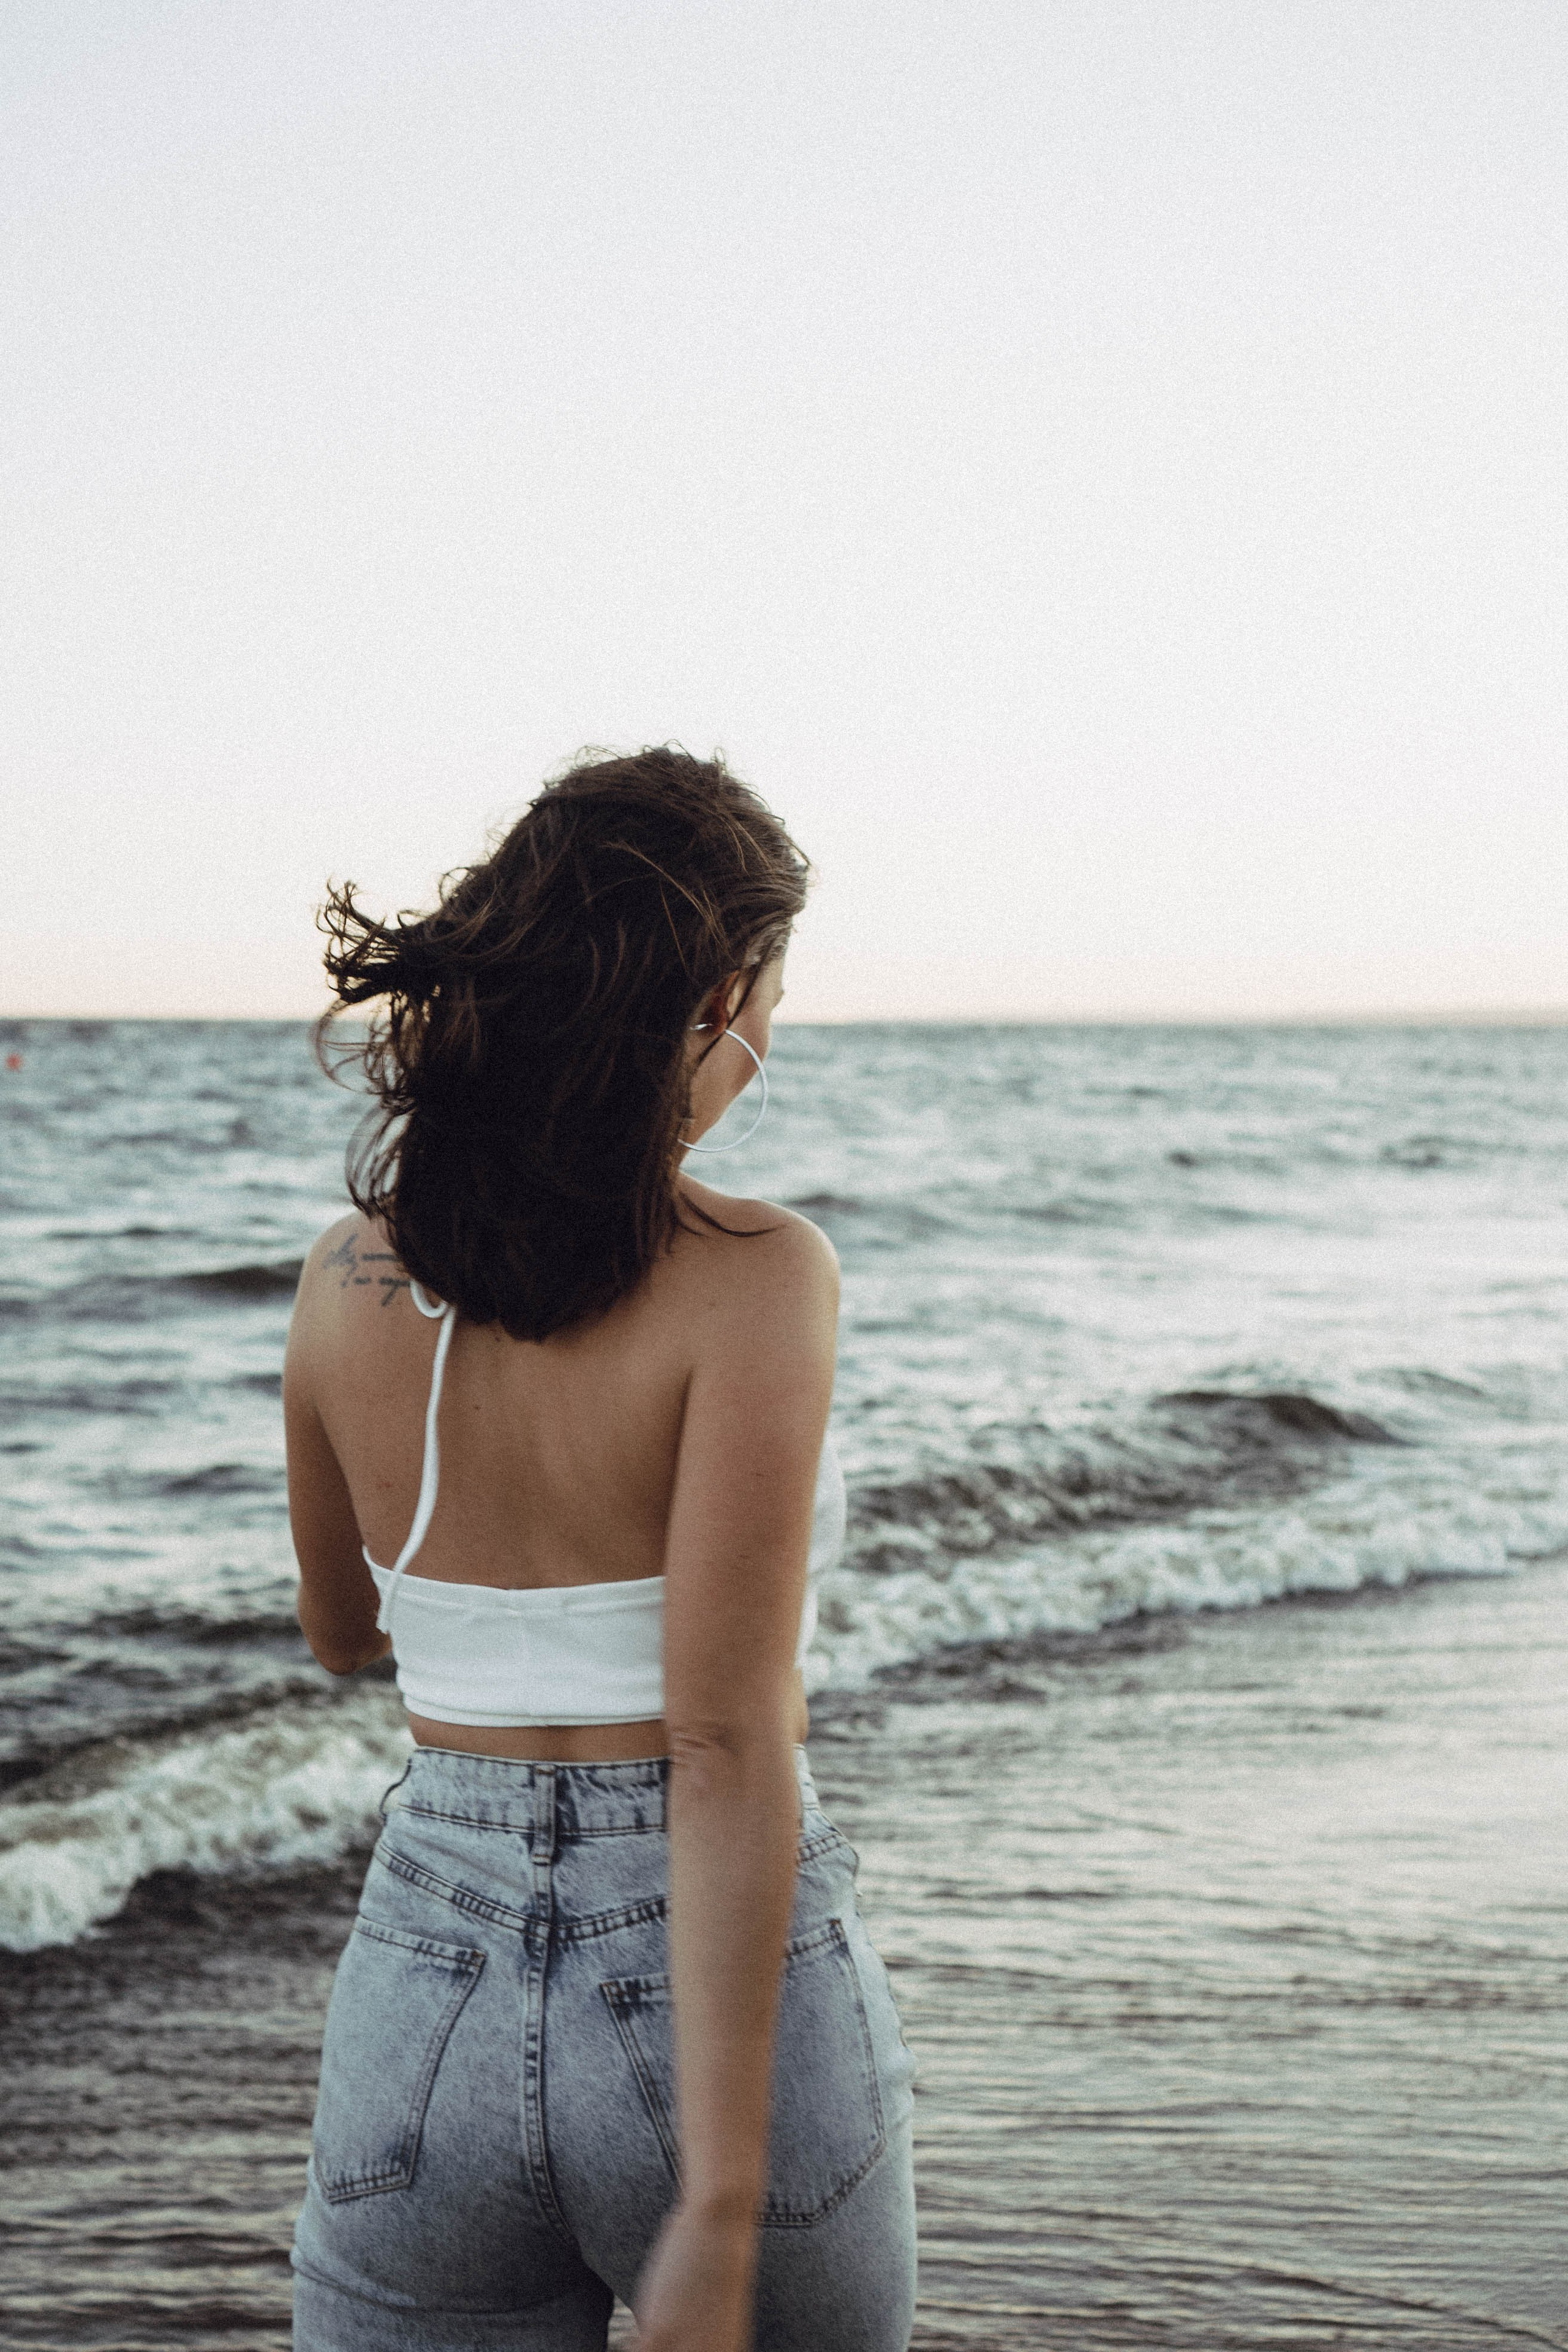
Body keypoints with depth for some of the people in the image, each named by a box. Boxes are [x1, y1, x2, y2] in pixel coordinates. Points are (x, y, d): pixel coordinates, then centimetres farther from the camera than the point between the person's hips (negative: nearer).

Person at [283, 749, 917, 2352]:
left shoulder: (350, 1279, -1)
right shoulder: (752, 1277, -16)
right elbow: (729, 1746, -22)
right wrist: (721, 2213, -20)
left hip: (424, 2005, 4)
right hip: (712, 2019, -3)